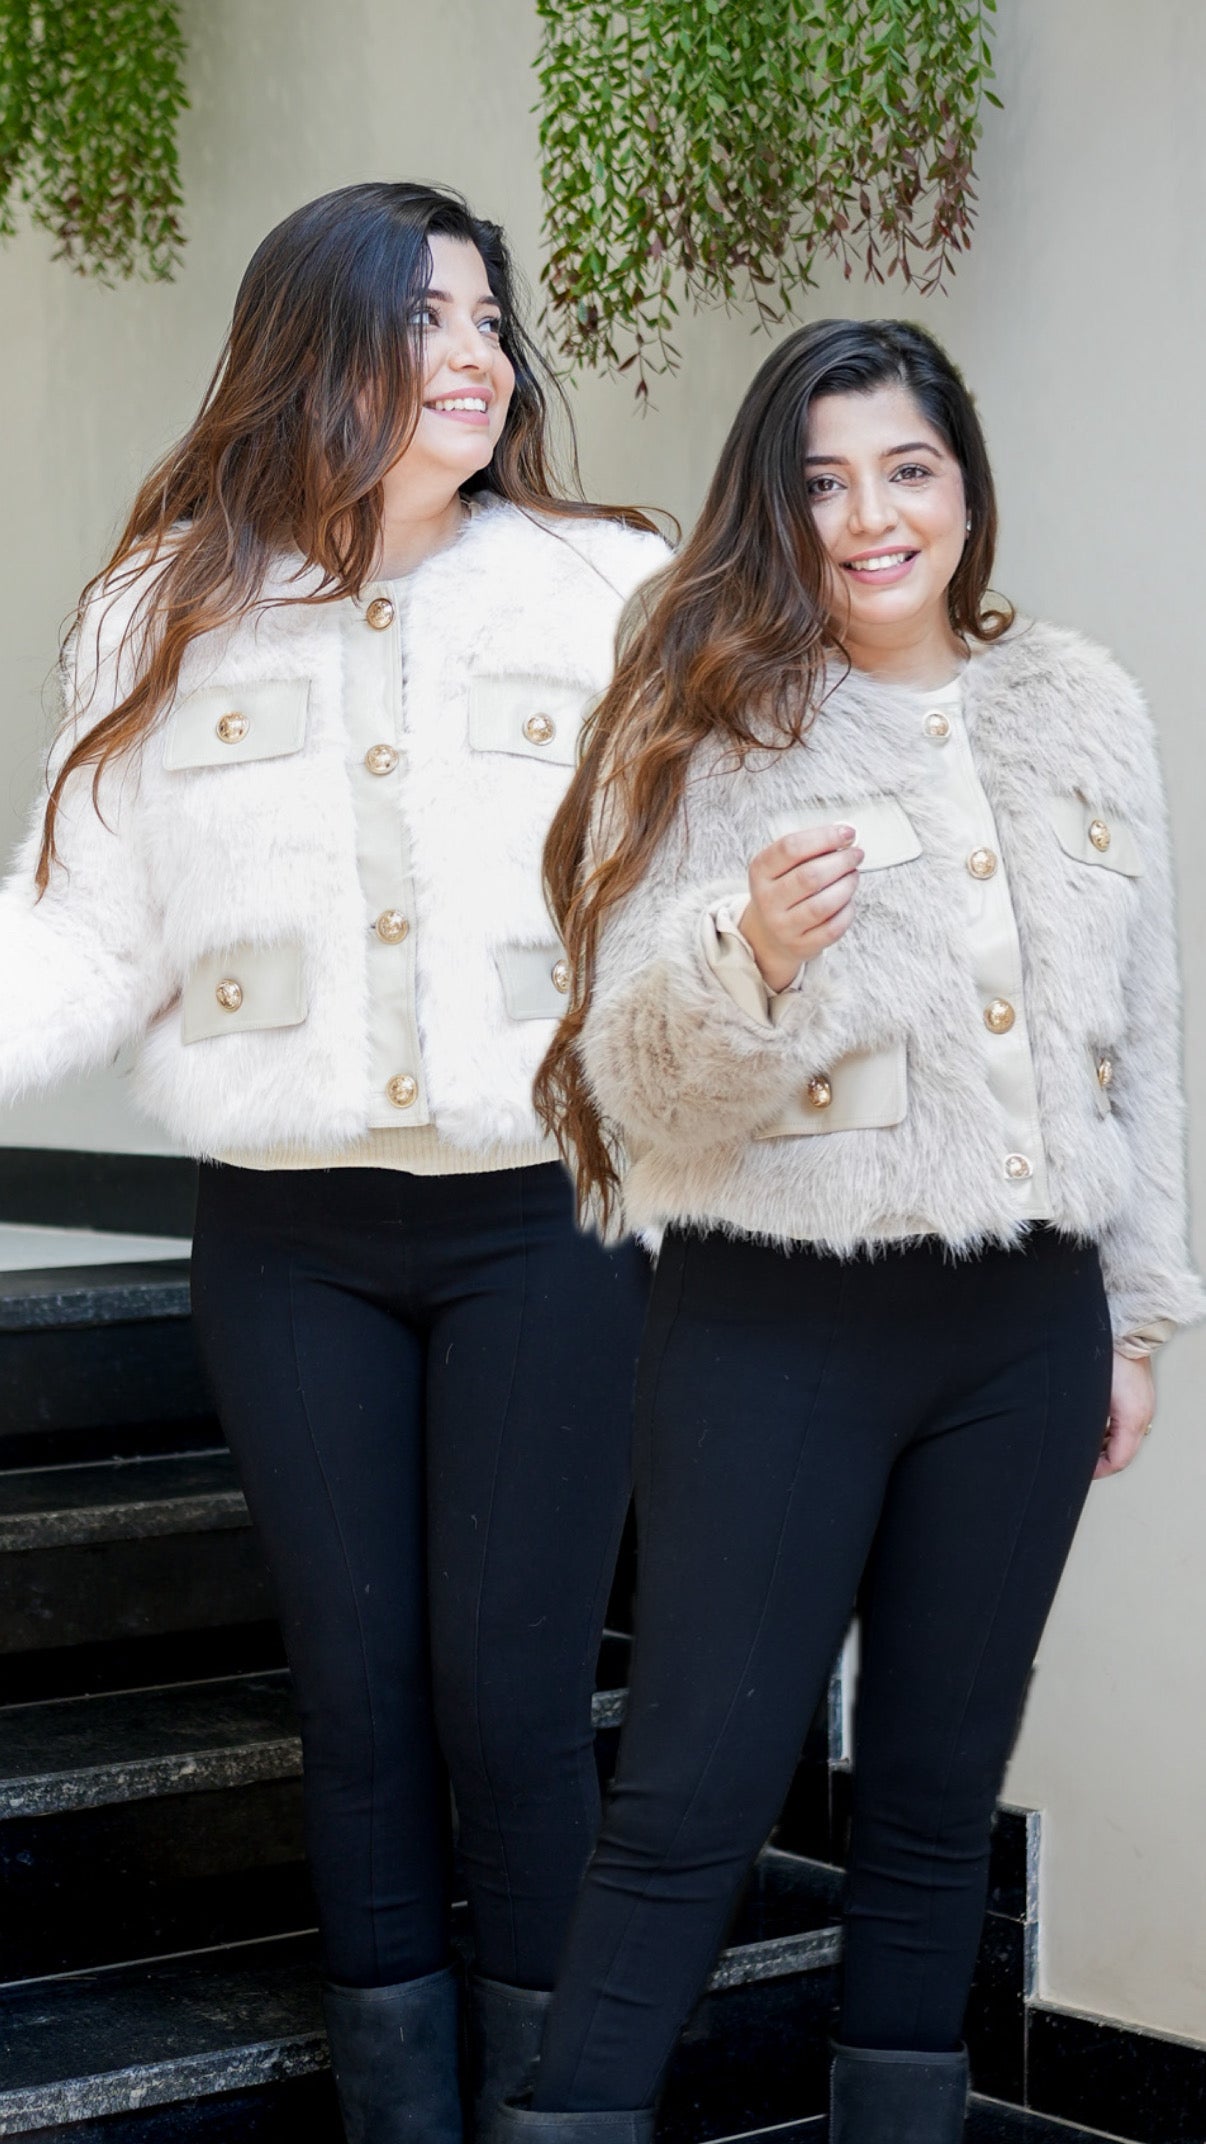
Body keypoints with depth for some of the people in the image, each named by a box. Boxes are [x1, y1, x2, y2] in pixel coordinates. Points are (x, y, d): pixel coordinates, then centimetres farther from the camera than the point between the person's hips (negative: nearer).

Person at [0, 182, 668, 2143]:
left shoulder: (610, 591, 3)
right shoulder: (171, 611, 6)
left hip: (546, 1218, -1)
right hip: (290, 1239, 2)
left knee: (513, 1695, -1)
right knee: (360, 1690, 9)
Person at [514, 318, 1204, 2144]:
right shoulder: (700, 732, -5)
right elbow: (640, 1080, -10)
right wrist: (746, 961, -30)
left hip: (1023, 1325, 4)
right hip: (776, 1328, -4)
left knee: (940, 1789, 12)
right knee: (699, 1788, -4)